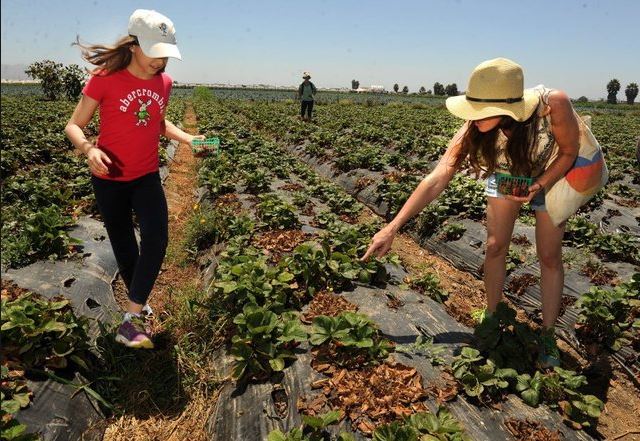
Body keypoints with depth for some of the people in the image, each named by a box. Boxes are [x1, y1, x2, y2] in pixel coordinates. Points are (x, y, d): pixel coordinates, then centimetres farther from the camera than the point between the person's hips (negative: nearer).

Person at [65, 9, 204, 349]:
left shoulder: (163, 82, -1)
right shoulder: (104, 79, -15)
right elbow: (74, 126, -10)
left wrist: (189, 139, 1)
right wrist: (89, 149, -32)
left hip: (147, 177, 3)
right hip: (109, 179, -3)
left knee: (156, 239, -16)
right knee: (124, 247, 10)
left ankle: (130, 321, -8)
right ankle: (139, 305, 33)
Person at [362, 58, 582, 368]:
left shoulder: (553, 105, -41)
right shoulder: (473, 128, -34)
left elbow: (569, 152, -20)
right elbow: (436, 180, -36)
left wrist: (537, 187, -33)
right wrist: (392, 228, -39)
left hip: (551, 175, -1)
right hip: (505, 175, 2)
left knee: (550, 255, -1)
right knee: (495, 247, -1)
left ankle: (548, 334, 15)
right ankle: (491, 316, 20)